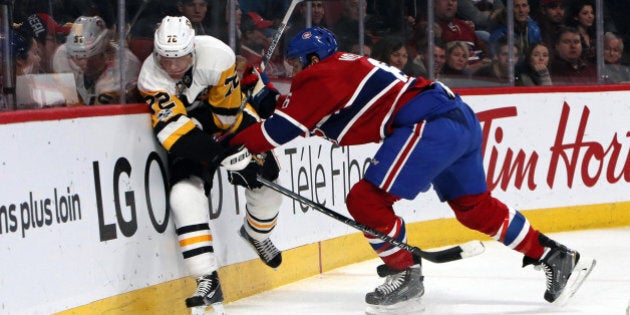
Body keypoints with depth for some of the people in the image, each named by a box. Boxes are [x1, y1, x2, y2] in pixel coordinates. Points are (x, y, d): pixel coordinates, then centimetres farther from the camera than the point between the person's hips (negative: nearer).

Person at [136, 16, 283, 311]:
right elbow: (175, 128, -36)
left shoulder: (216, 55, -32)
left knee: (266, 174, -2)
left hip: (227, 112, 2)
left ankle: (256, 234, 35)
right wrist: (220, 156, -44)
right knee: (185, 192, -24)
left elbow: (228, 111, -20)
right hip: (186, 121, -2)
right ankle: (208, 282, -28)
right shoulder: (152, 76, -31)